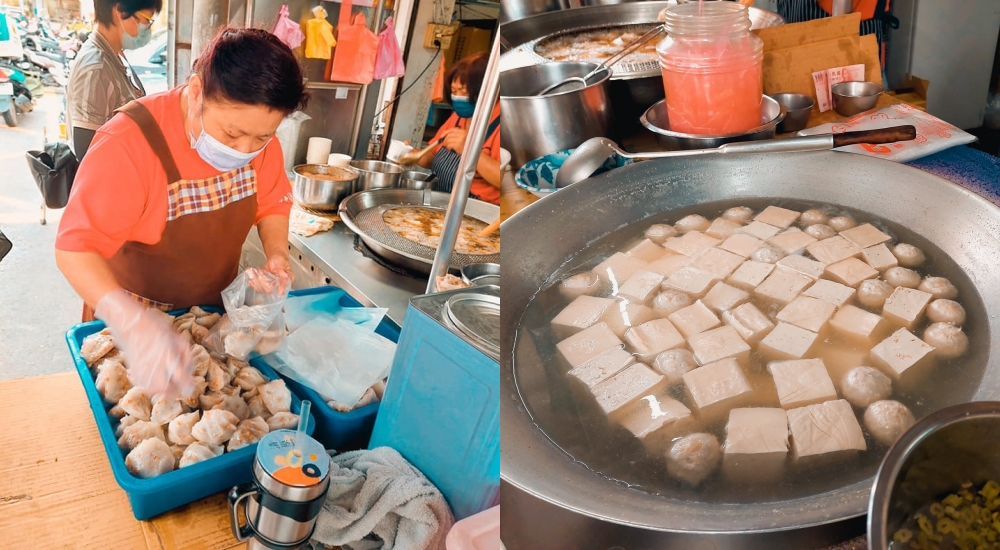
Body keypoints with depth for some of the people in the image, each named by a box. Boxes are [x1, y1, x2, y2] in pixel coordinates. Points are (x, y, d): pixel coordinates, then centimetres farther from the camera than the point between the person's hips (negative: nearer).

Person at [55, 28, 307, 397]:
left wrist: (277, 254, -20)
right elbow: (75, 249, -34)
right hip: (133, 316, -4)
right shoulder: (128, 144, -31)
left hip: (218, 311, 5)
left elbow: (272, 203, 0)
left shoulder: (258, 135, -15)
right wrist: (133, 323, -49)